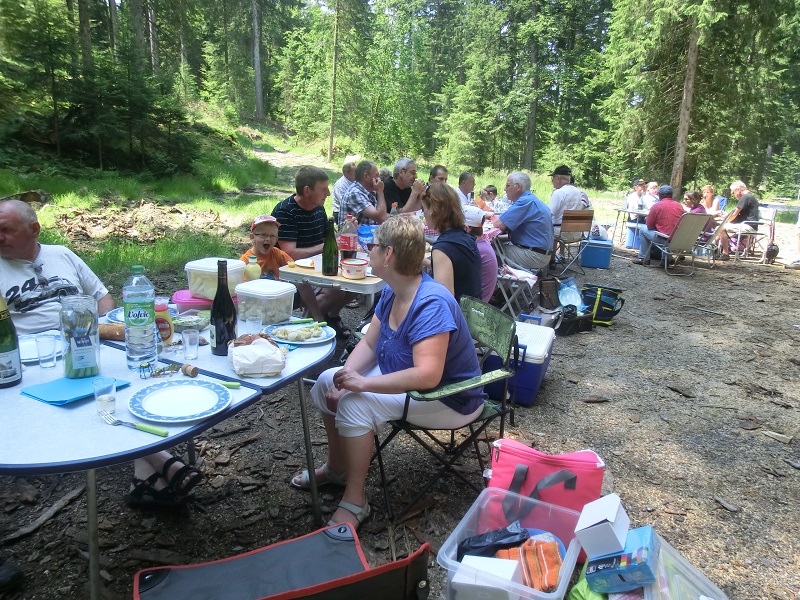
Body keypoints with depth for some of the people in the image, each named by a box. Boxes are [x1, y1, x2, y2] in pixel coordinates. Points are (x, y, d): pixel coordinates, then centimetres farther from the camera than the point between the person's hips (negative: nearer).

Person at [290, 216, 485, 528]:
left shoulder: (431, 304, -30)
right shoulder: (391, 292, -1)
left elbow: (427, 376, -38)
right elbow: (369, 344, 4)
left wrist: (364, 383, -36)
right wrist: (345, 376, -13)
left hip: (451, 399, -9)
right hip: (399, 375, 10)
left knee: (356, 404, -27)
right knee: (327, 382, 4)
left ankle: (354, 502, -10)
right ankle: (337, 467, 23)